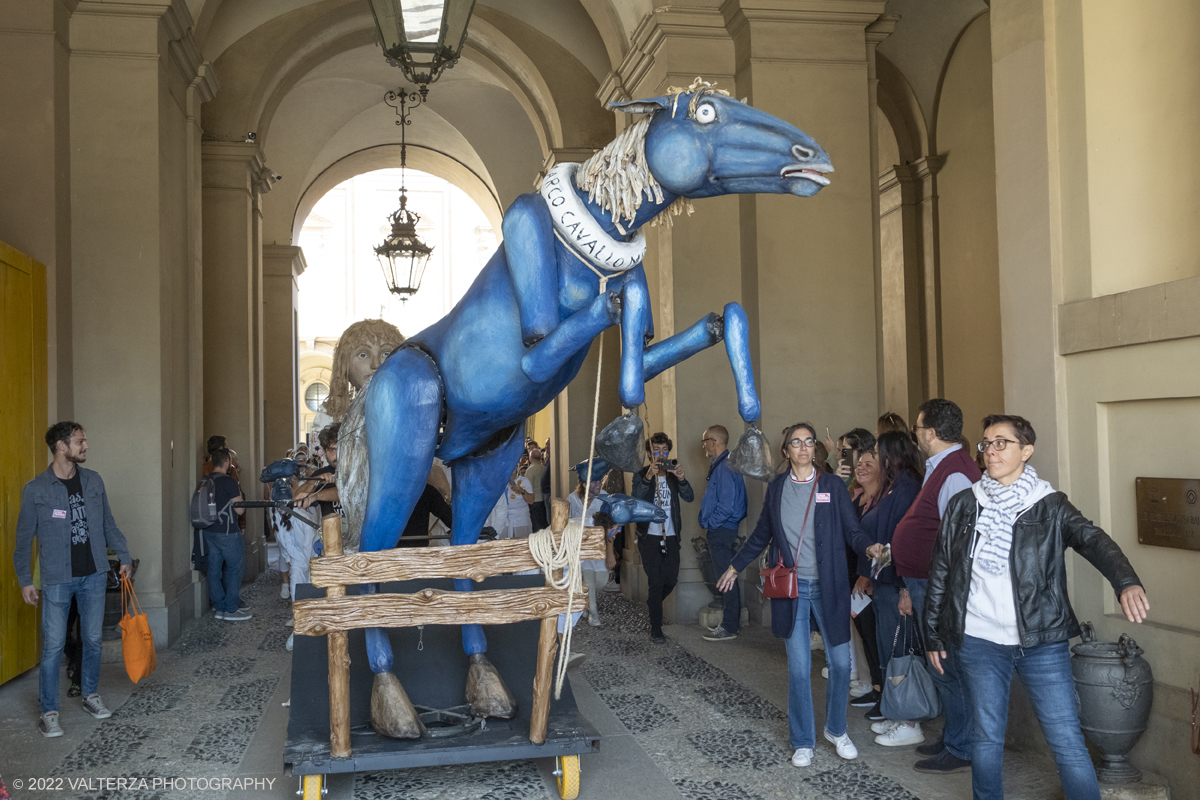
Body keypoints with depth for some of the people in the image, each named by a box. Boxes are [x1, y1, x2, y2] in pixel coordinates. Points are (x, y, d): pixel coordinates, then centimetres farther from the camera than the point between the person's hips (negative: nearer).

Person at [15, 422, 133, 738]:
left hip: (93, 575, 4)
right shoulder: (36, 490, -8)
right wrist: (25, 580, -2)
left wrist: (124, 556, 9)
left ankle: (90, 695, 29)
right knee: (53, 646, 0)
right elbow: (25, 538, -2)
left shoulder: (93, 481, 4)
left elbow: (108, 524, 12)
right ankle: (48, 711, 11)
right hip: (57, 579, -4)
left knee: (93, 639, 12)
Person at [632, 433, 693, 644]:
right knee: (656, 581, -5)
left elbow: (689, 497, -9)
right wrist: (648, 476, -33)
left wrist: (681, 478, -27)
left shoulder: (673, 474, 6)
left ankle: (652, 604, 37)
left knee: (671, 580, 6)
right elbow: (637, 498, -19)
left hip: (671, 535, 3)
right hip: (650, 536, -3)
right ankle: (656, 630, 4)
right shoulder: (641, 474, -1)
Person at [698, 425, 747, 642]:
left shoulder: (725, 468, -18)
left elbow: (726, 506, -23)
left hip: (722, 532, -10)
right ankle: (730, 622, 24)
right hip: (719, 532, 10)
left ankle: (729, 628, 2)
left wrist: (709, 525, -13)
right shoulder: (718, 465, 15)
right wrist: (708, 524, 13)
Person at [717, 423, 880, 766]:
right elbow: (762, 534, 17)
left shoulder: (832, 485, 1)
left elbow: (852, 530, 0)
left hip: (828, 586, 0)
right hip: (791, 587, 1)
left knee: (840, 661, 3)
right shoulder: (776, 488, 6)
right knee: (798, 667, 2)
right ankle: (803, 741, 18)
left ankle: (836, 729, 28)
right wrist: (735, 566, 23)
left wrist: (869, 547, -21)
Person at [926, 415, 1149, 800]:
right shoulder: (963, 505, 5)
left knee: (1068, 743, 0)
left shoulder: (1050, 506, -1)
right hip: (978, 642, 2)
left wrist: (1126, 582, -39)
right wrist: (933, 635, 9)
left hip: (1042, 641, -2)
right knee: (987, 738, 11)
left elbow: (1093, 540, -20)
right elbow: (939, 573, 10)